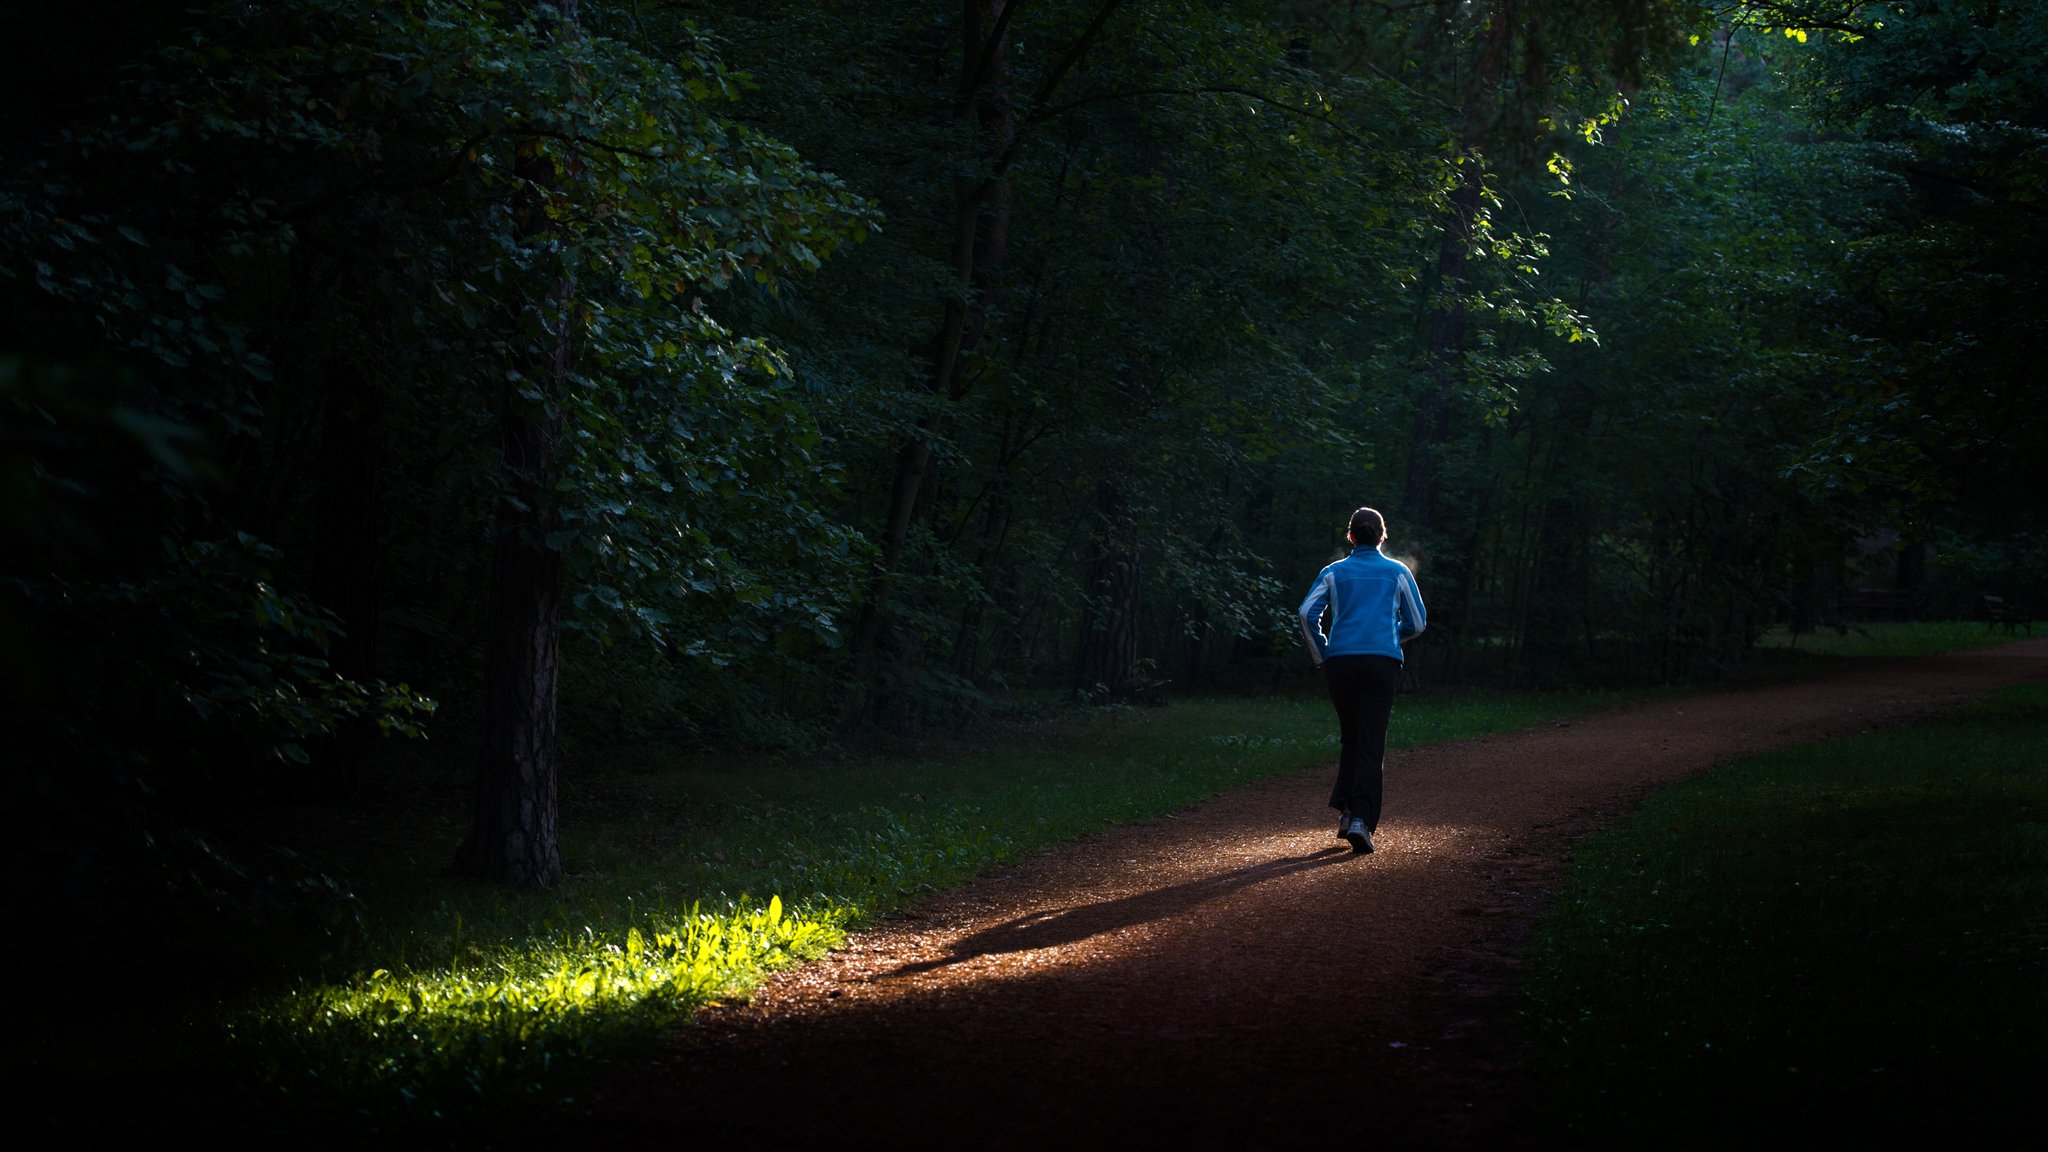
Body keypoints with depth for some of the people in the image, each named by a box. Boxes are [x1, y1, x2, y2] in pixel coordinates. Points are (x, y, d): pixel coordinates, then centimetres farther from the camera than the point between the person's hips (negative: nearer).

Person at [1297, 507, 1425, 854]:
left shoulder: (1334, 572, 12)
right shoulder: (1398, 572, 11)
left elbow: (1308, 613, -1)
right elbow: (1417, 623, 13)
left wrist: (1321, 656, 10)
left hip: (1339, 663, 2)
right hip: (1382, 663, -2)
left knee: (1351, 738, 18)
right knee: (1371, 744, -4)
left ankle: (1345, 809, 7)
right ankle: (1361, 819, -18)